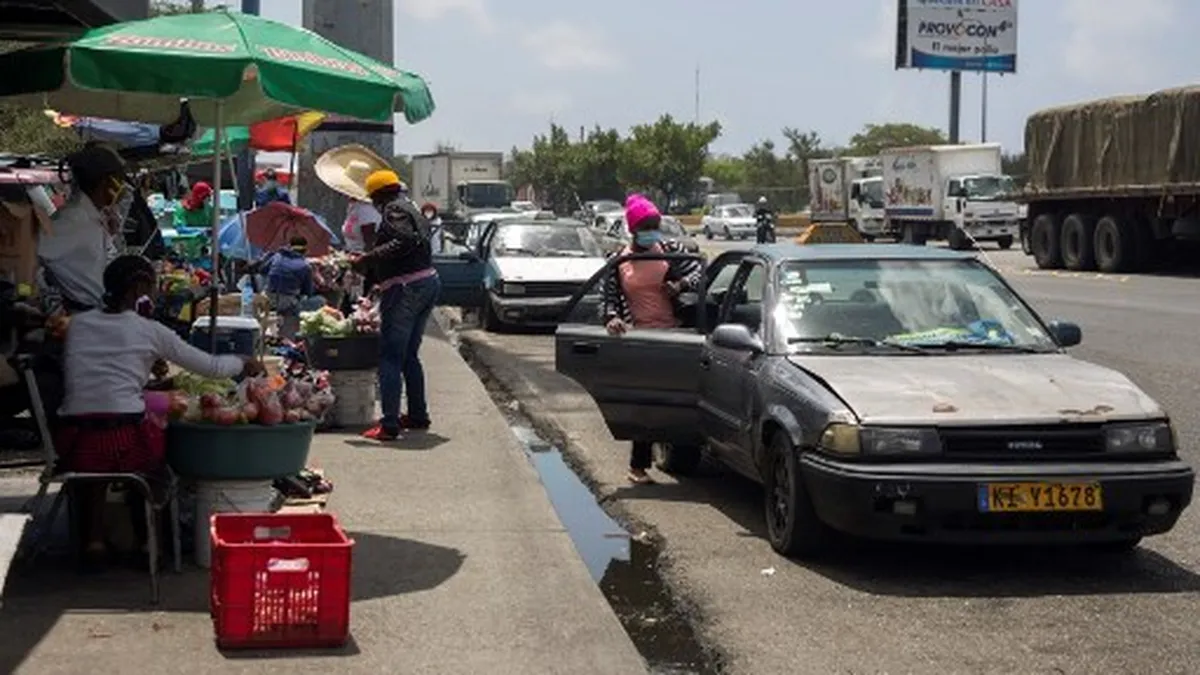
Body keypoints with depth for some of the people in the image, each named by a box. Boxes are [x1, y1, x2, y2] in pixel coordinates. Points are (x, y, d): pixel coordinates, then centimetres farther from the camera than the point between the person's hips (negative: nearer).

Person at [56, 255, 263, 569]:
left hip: (75, 445, 3)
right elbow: (211, 367, 9)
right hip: (127, 443, -3)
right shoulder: (150, 331, 3)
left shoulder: (77, 324, 11)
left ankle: (93, 535, 23)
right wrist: (244, 365, 30)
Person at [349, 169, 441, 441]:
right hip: (429, 283, 10)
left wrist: (368, 259, -21)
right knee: (409, 355, 20)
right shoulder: (412, 210, 22)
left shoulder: (395, 210, -7)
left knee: (390, 358, -8)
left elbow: (406, 242, -23)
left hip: (405, 289, -10)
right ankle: (418, 416, 25)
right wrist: (372, 272, 28)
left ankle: (390, 425, -11)